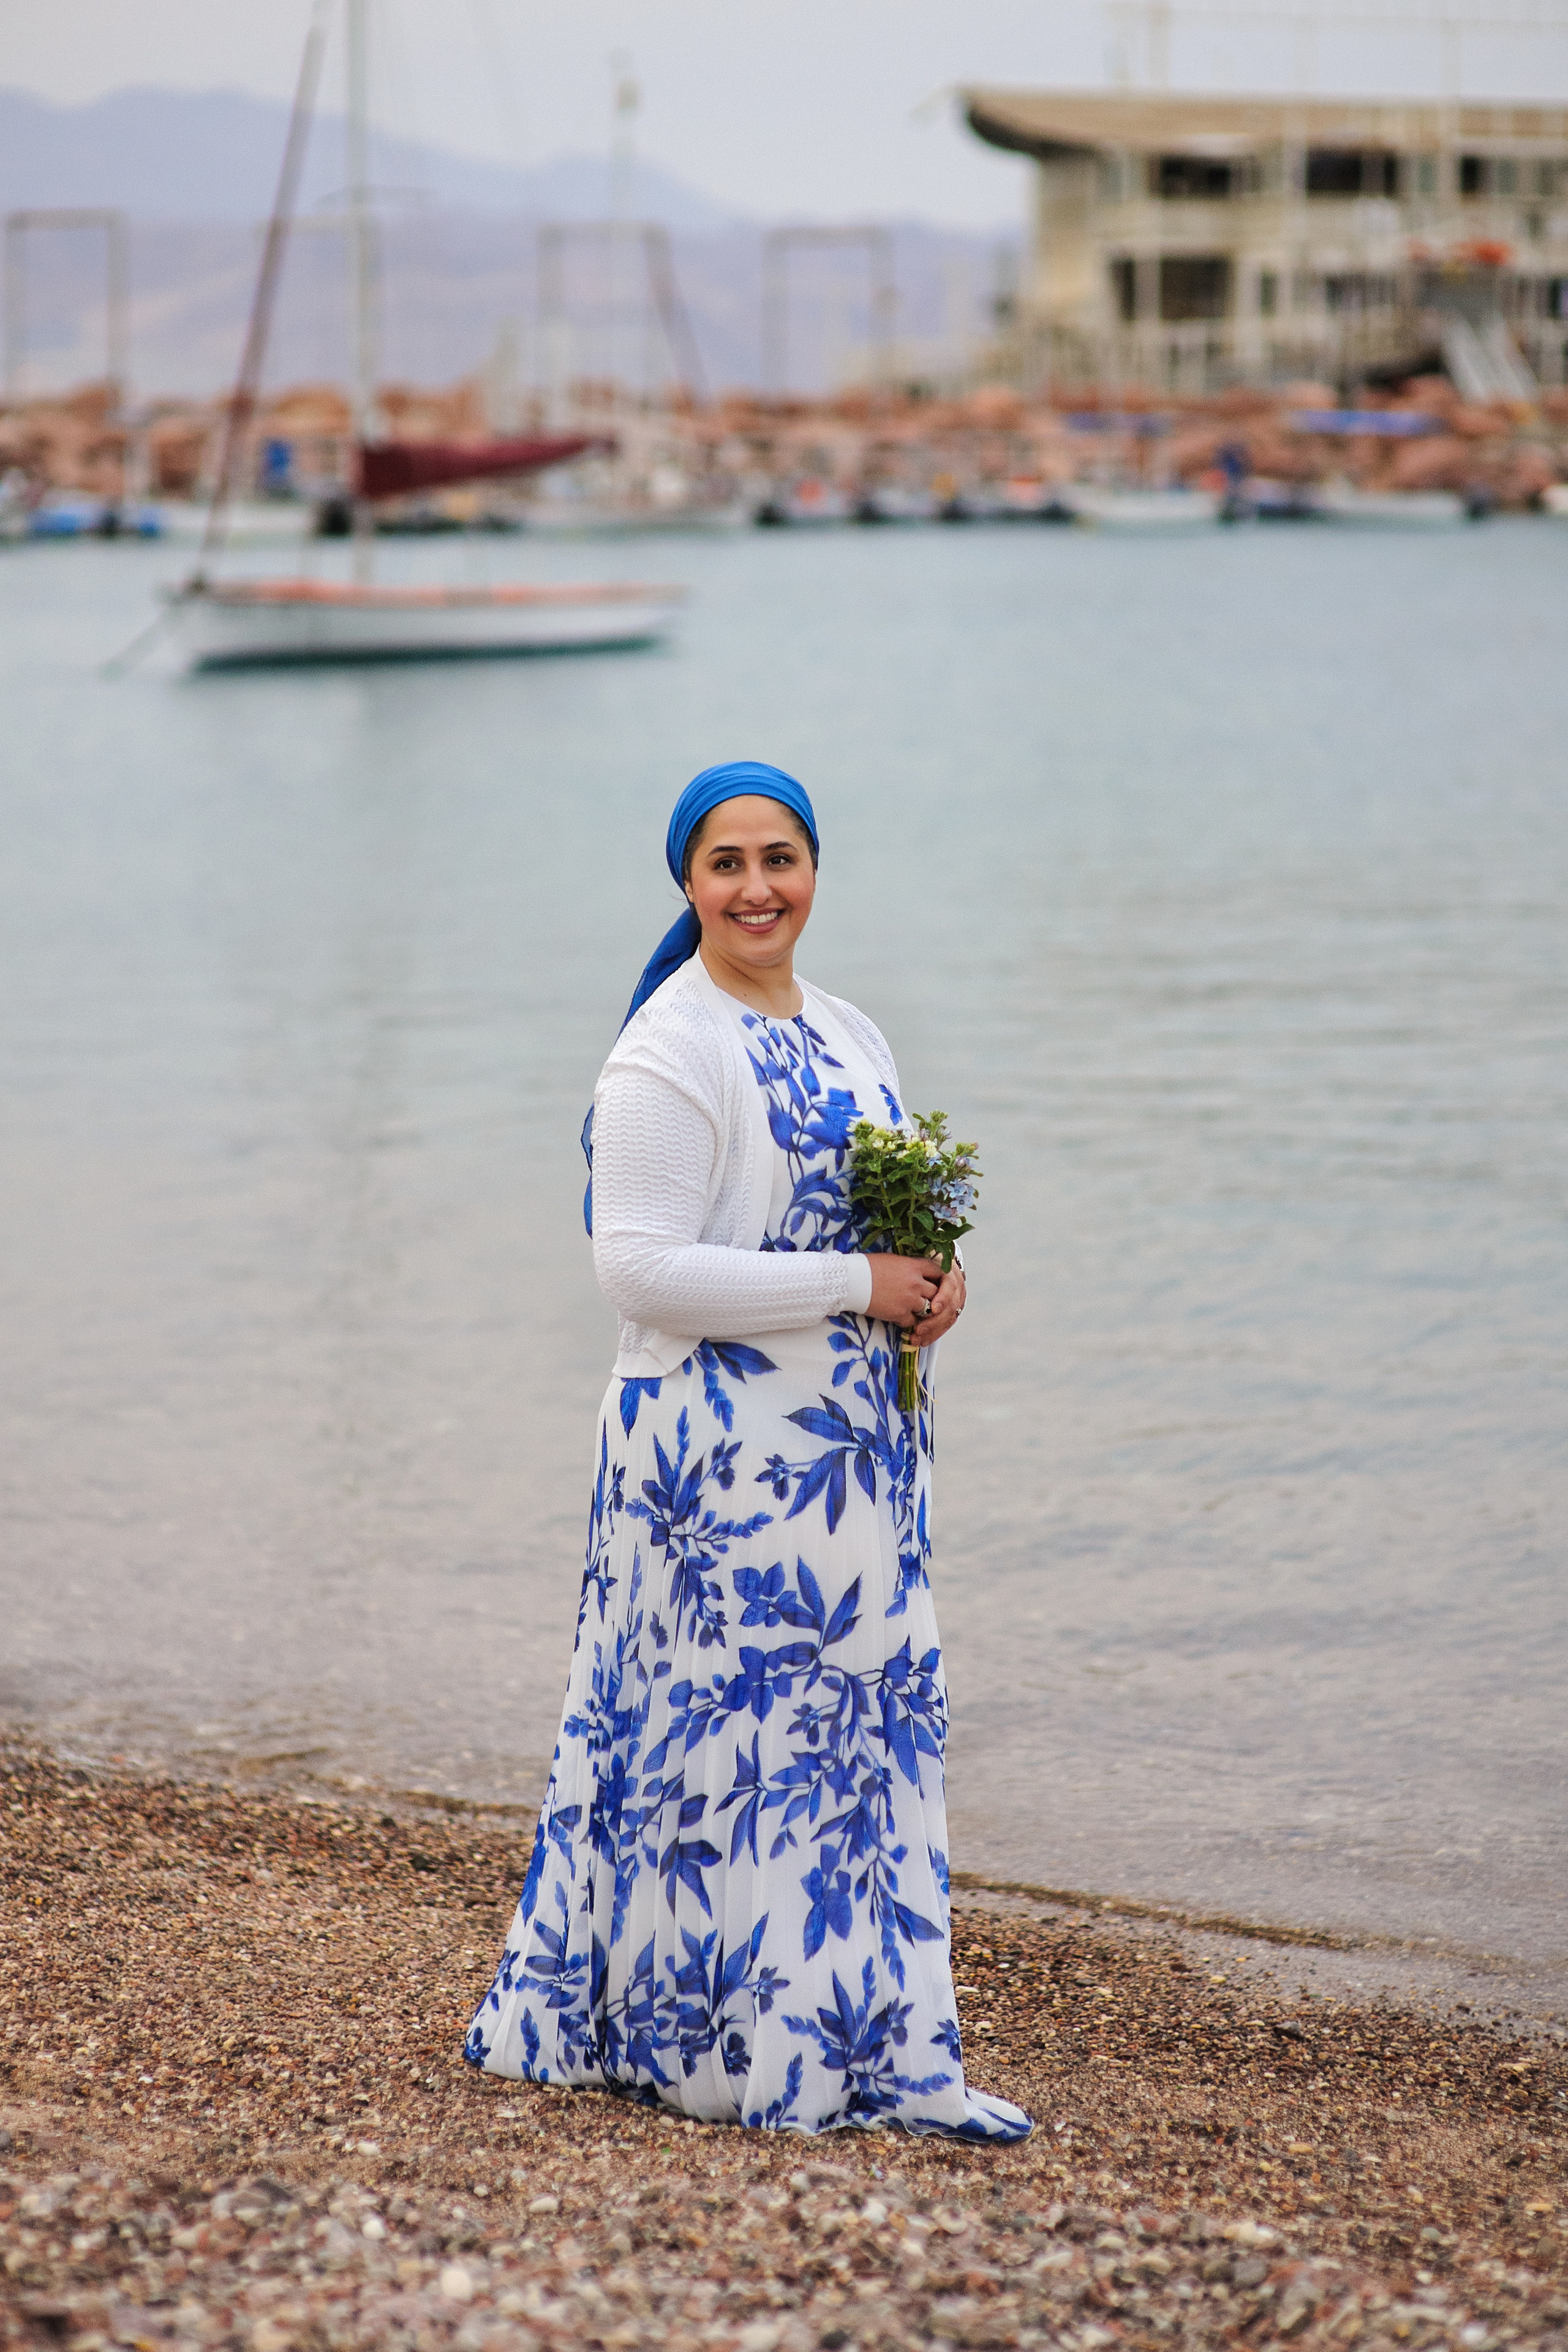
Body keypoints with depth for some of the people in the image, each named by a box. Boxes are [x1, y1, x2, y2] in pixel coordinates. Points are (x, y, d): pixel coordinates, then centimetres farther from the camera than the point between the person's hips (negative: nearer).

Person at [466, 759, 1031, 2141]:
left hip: (857, 1444, 9)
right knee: (732, 1719, -6)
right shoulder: (667, 1056, -13)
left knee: (870, 1717, 10)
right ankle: (715, 2041, 3)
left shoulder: (848, 1038, 14)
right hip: (724, 1449, -9)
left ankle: (871, 2046, 18)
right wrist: (857, 1285, -18)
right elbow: (641, 1267, -20)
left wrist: (935, 1278, 0)